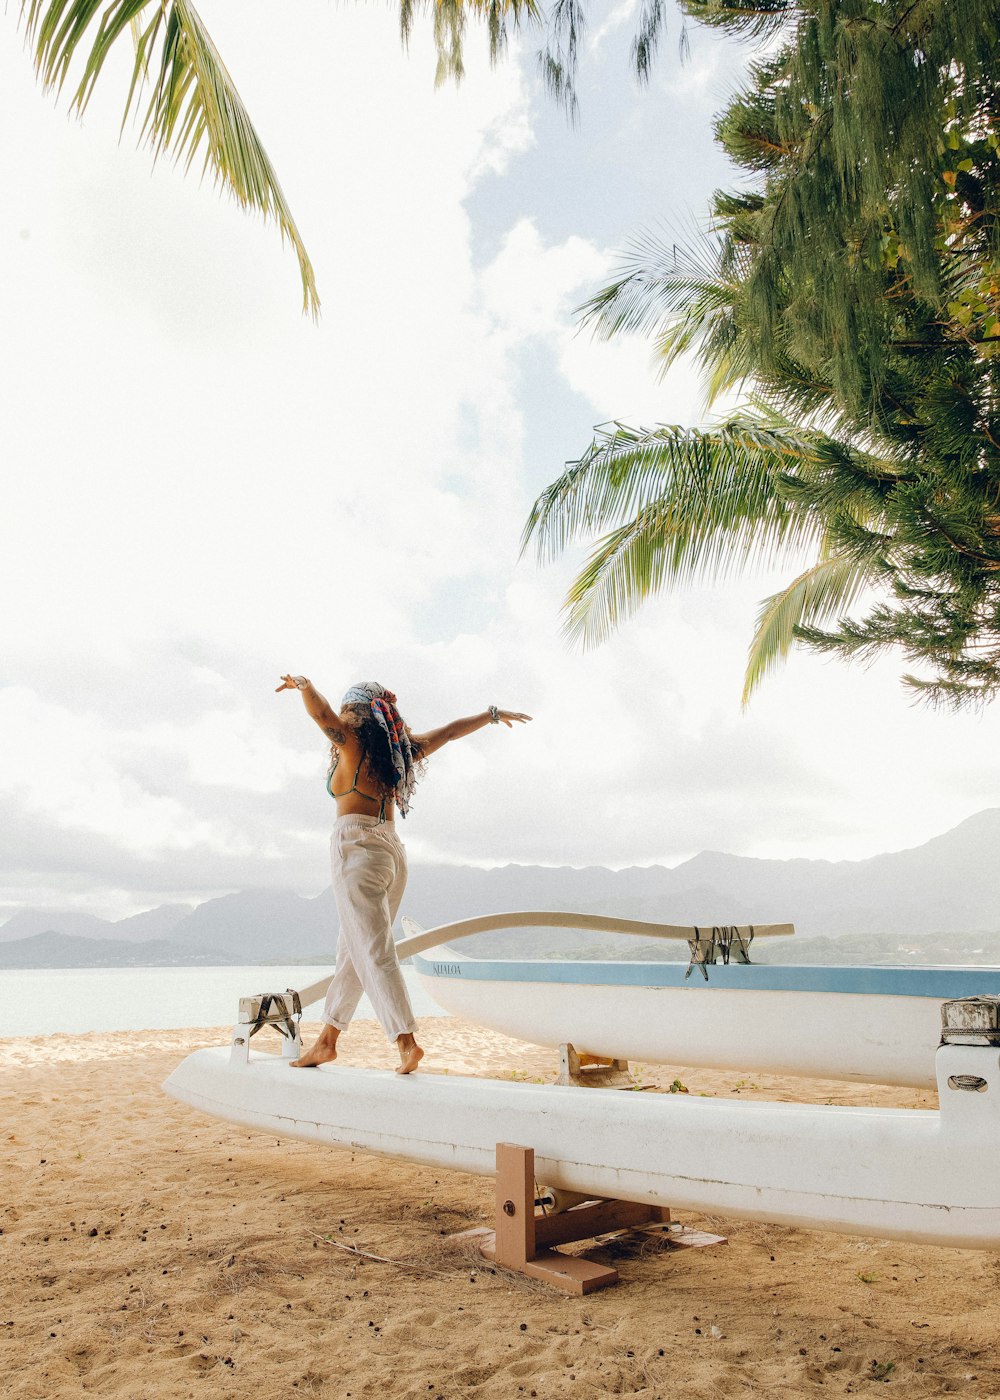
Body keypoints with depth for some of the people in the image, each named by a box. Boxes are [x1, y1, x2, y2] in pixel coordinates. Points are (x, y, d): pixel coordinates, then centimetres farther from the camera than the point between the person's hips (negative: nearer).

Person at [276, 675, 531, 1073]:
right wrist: (494, 714, 34)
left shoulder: (354, 744, -3)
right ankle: (327, 1041, 22)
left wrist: (304, 684, -5)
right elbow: (450, 730, 23)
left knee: (374, 953, -9)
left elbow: (322, 714, -22)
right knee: (352, 952, 14)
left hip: (357, 849, -8)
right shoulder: (399, 749, 15)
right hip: (392, 850, 8)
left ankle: (407, 1042, -15)